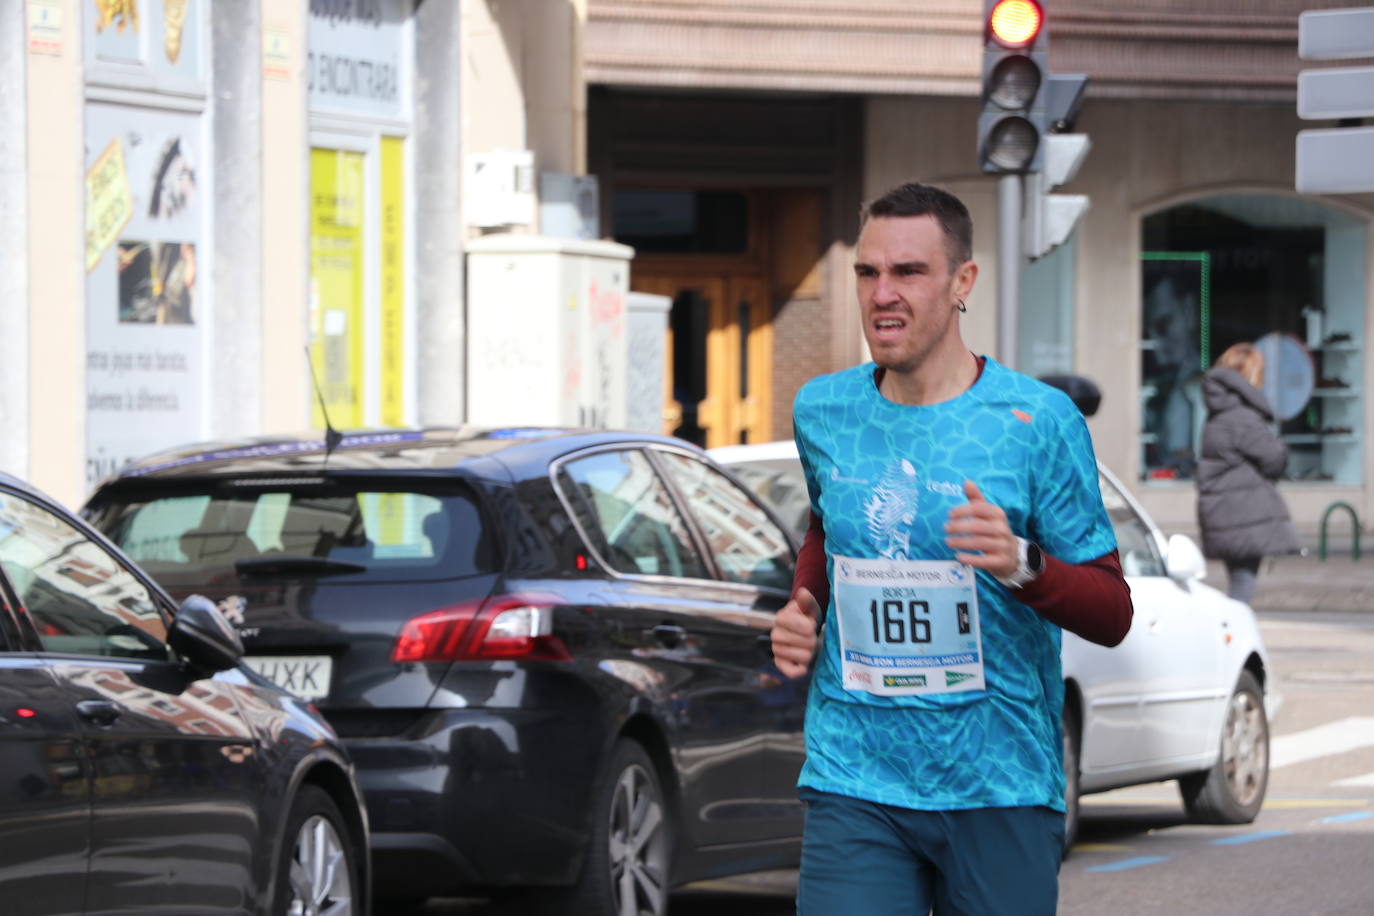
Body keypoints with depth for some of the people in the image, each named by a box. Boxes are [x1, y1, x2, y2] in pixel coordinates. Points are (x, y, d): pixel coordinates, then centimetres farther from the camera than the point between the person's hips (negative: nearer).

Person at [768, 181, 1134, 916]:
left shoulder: (1038, 420, -5)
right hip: (854, 784, 2)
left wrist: (1022, 565, -23)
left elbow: (1112, 614, -4)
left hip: (1000, 788, -2)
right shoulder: (821, 410, 8)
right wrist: (802, 614, 11)